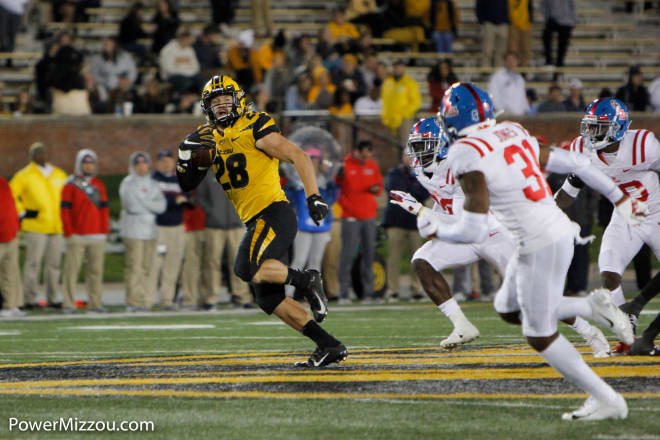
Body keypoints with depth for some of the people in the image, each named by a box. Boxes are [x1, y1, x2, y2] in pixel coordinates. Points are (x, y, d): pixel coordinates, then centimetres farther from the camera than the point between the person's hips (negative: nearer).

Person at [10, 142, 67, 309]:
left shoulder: (60, 175, 14)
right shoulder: (25, 175, -1)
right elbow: (11, 194, -2)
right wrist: (22, 213, -6)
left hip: (57, 226, 5)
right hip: (35, 226, -5)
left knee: (54, 264, 7)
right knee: (33, 263, -7)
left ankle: (52, 298, 14)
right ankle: (29, 299, -5)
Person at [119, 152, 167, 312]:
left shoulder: (152, 184, 17)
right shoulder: (128, 183, -1)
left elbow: (162, 205, 5)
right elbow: (132, 206, -13)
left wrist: (143, 204, -7)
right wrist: (152, 206, -4)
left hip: (150, 230, 6)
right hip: (133, 231, -6)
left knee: (146, 267, 4)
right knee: (134, 267, -11)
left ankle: (141, 301, 7)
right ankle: (133, 302, -11)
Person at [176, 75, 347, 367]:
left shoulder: (253, 129, -5)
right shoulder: (211, 140, 16)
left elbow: (298, 156, -10)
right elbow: (187, 184, 19)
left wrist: (313, 196, -20)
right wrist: (187, 155, 0)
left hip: (274, 213, -9)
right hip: (256, 222, 9)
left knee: (248, 269, -32)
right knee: (268, 299, 5)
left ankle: (306, 280, -9)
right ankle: (329, 346, 8)